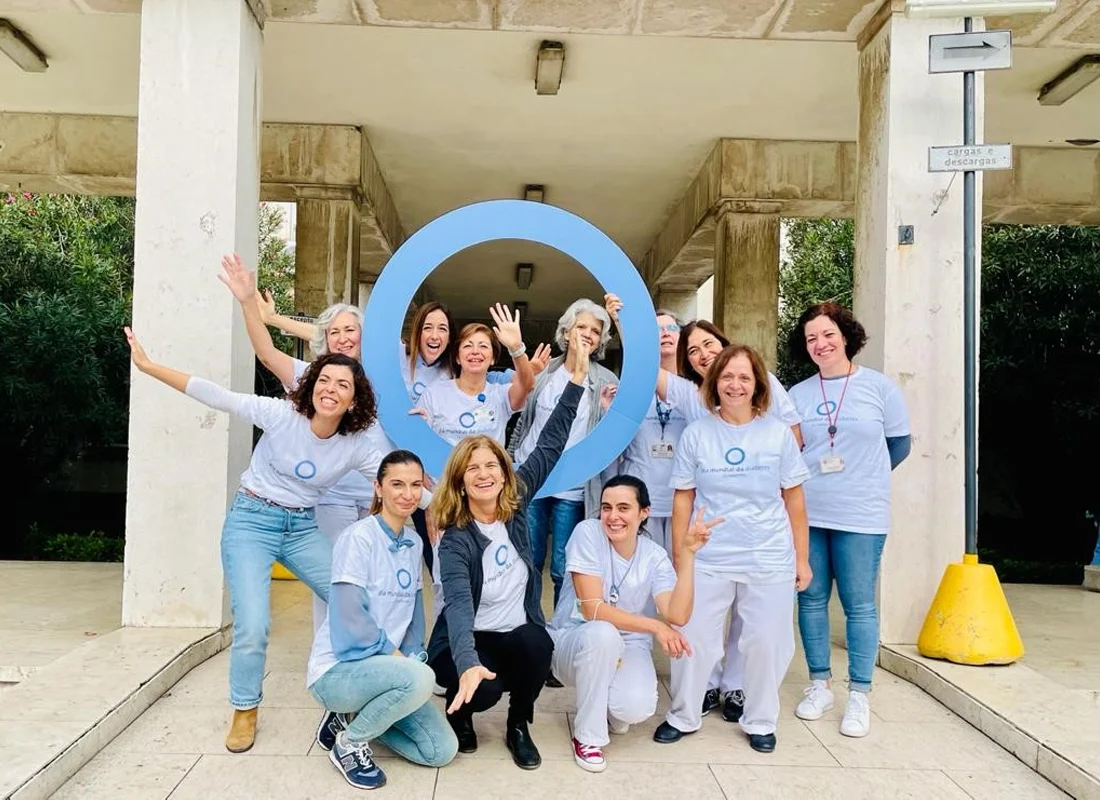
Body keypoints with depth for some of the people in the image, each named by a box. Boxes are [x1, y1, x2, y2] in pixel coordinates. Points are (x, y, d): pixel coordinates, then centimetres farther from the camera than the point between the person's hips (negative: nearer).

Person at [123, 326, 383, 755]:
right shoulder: (282, 414, -16)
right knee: (252, 627, -16)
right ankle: (244, 712, 12)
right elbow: (216, 397, -17)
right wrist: (148, 365, -19)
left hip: (302, 528, 4)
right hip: (252, 520, -3)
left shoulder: (355, 447, -7)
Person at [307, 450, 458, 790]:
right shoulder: (358, 538, -17)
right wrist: (398, 657, -16)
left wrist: (414, 656, -5)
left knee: (443, 750, -2)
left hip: (383, 665, 7)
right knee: (420, 678, -34)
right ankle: (349, 742, -7)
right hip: (337, 669, -7)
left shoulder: (413, 545, 6)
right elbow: (349, 621, -23)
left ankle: (352, 717, 15)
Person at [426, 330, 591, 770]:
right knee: (485, 689, -33)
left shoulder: (516, 506, -5)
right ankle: (460, 710, 6)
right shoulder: (455, 538, -17)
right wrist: (467, 665, -49)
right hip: (469, 640, -3)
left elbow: (550, 447, -7)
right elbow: (458, 602, -31)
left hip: (518, 632, 3)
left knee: (538, 644, -31)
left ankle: (518, 726, -2)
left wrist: (577, 377, -13)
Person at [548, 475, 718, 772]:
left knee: (637, 706, -29)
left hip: (628, 647, 2)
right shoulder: (588, 532, -17)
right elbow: (592, 609, -23)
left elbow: (677, 615, -23)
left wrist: (687, 553, -27)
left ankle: (610, 708, 13)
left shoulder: (655, 556, -7)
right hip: (573, 641, -2)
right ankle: (587, 736, -14)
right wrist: (655, 626, -27)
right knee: (603, 634, -37)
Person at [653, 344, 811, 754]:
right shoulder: (697, 433, -1)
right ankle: (683, 716, 27)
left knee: (766, 643, 7)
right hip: (708, 559, 0)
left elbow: (794, 499, 5)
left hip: (769, 561, 0)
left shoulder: (778, 433, 0)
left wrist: (802, 559, 5)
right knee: (693, 639, 5)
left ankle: (760, 721, 30)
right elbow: (683, 500, 2)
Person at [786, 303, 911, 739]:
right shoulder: (797, 394, 6)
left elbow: (899, 446, 6)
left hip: (861, 515, -3)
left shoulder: (879, 387, -1)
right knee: (812, 599, 8)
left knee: (860, 604, 2)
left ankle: (859, 695, 12)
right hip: (806, 514, 3)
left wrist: (862, 476, 11)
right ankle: (819, 684, 22)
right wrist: (810, 480, 0)